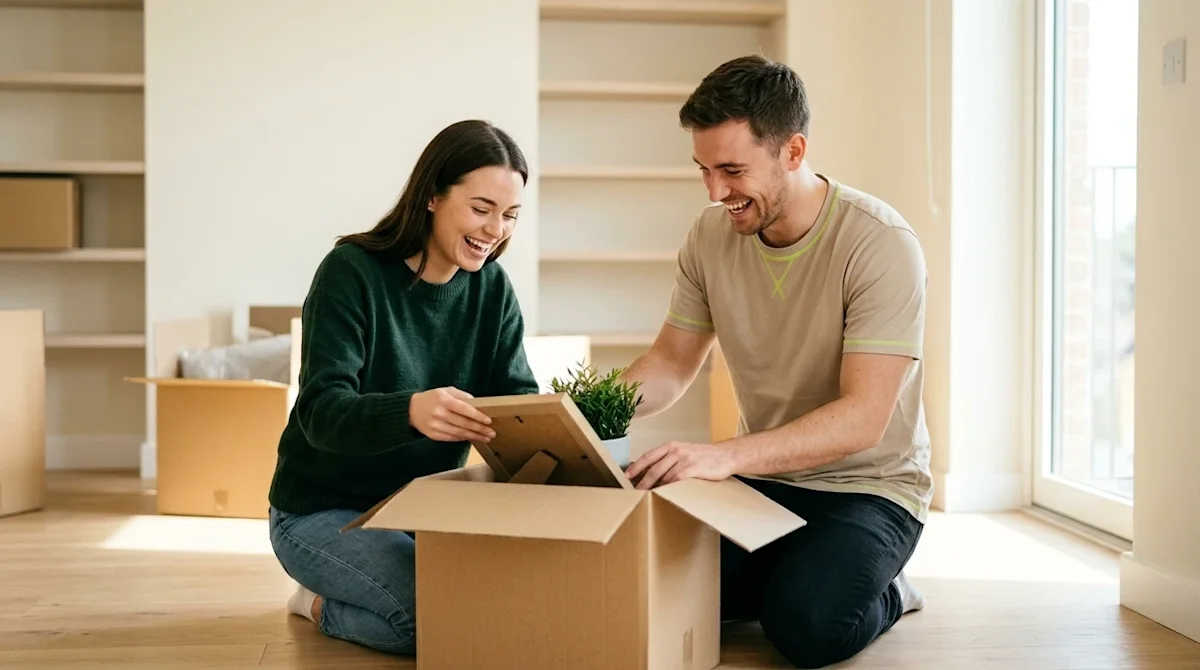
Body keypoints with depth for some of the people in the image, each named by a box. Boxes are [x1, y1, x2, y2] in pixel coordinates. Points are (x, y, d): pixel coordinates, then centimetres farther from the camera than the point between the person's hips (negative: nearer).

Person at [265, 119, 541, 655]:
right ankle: (323, 607, 5)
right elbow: (321, 411, -27)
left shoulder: (492, 290, -1)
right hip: (324, 510, -6)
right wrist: (409, 410, -48)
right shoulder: (352, 272, -17)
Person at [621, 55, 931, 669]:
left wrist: (725, 455, -41)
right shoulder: (711, 234, -4)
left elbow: (863, 417, -28)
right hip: (761, 476, 5)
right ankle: (793, 573, 10)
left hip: (868, 485, -5)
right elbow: (672, 362, 4)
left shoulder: (882, 244, -22)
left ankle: (879, 592, 6)